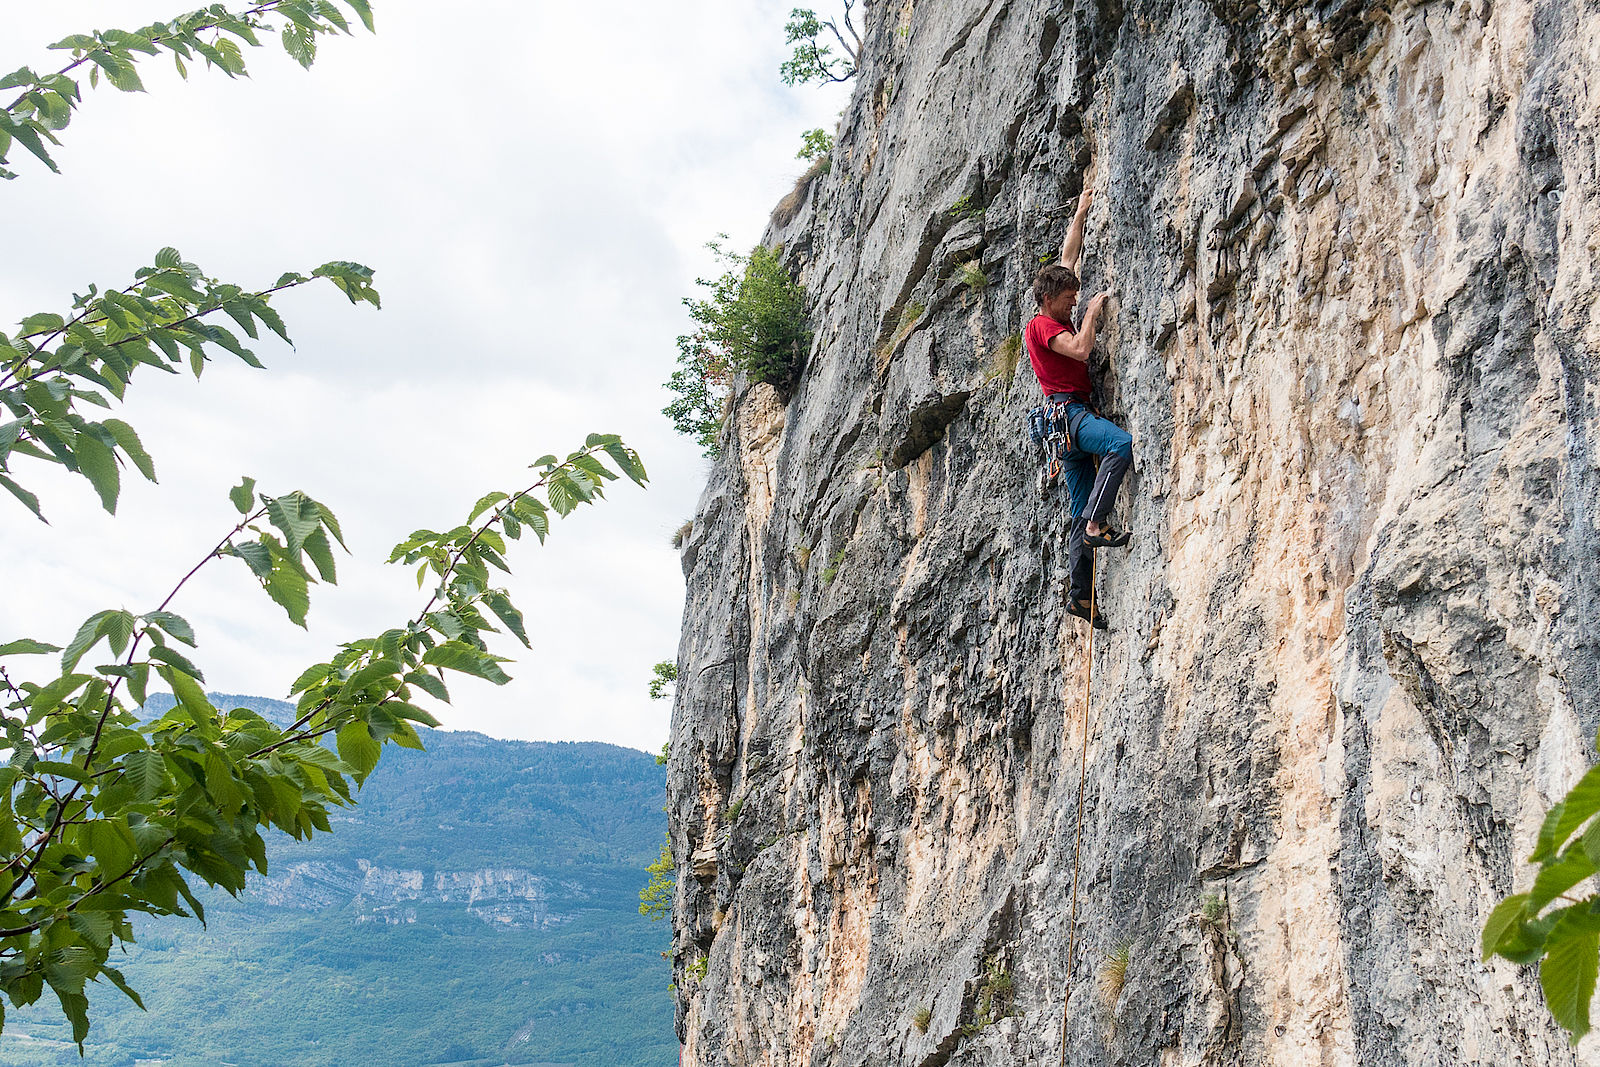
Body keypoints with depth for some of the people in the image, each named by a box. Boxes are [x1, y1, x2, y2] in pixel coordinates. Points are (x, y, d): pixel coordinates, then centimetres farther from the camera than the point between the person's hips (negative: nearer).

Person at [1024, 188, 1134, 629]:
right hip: (1066, 410, -9)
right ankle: (1097, 524, -35)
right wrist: (1092, 312, -6)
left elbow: (1069, 258, 31)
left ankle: (1080, 595, -2)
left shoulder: (1059, 319, 22)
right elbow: (1080, 350, -20)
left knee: (1082, 512, 2)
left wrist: (1081, 214, 34)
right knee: (1122, 443, -33)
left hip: (1075, 415, 9)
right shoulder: (1041, 325, -3)